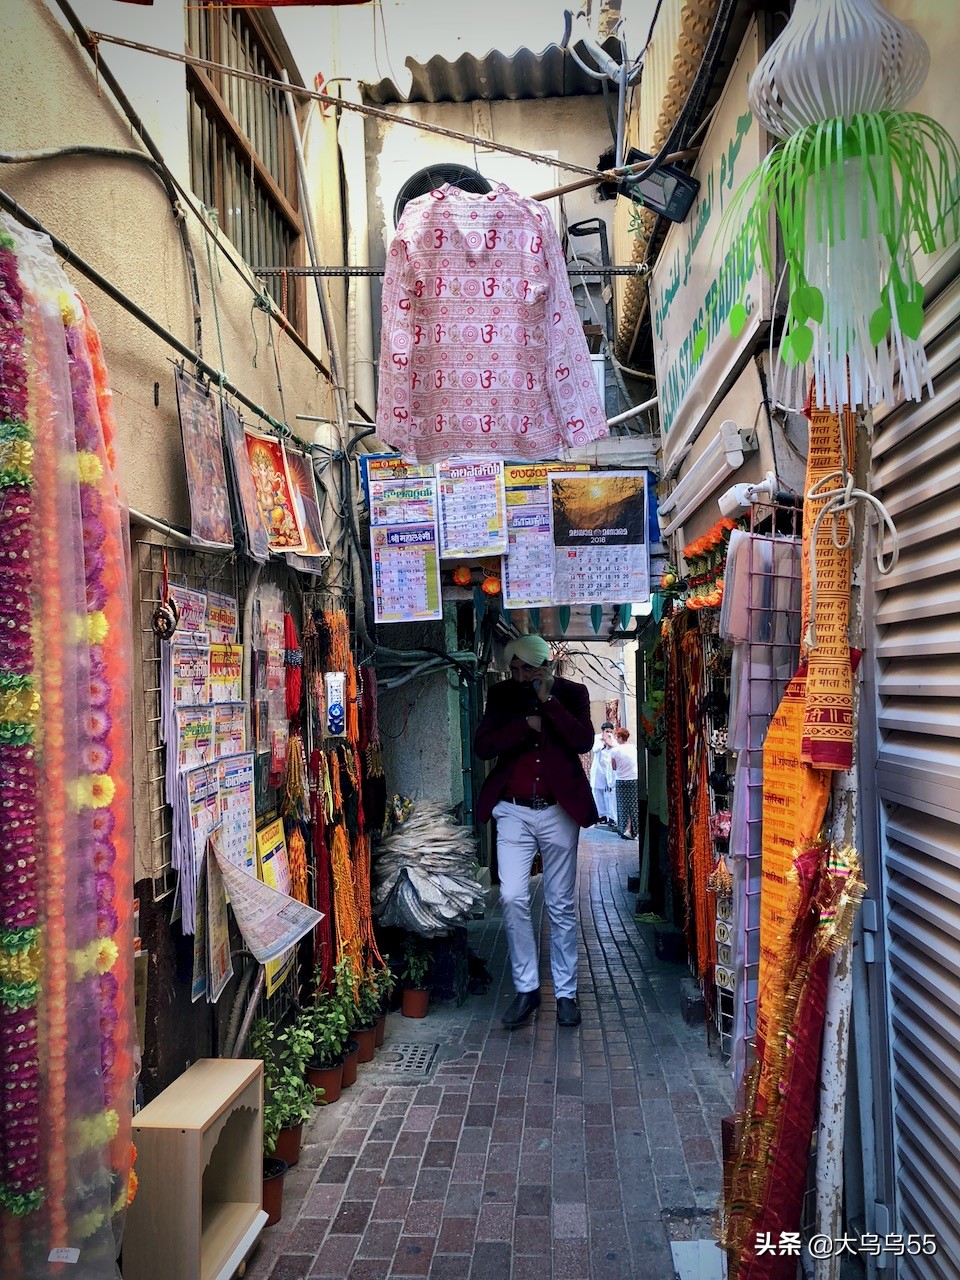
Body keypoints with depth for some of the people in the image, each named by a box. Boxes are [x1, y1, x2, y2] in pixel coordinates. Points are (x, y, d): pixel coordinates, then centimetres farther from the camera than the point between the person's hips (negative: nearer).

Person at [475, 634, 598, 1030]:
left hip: (559, 811, -1)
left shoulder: (571, 693, 2)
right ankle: (526, 988, 9)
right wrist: (527, 725, -14)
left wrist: (548, 700, -16)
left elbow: (584, 741, -14)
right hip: (513, 811, 1)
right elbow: (483, 745, -6)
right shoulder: (501, 694, 5)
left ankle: (565, 993, 21)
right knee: (512, 898, -9)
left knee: (562, 906, 8)